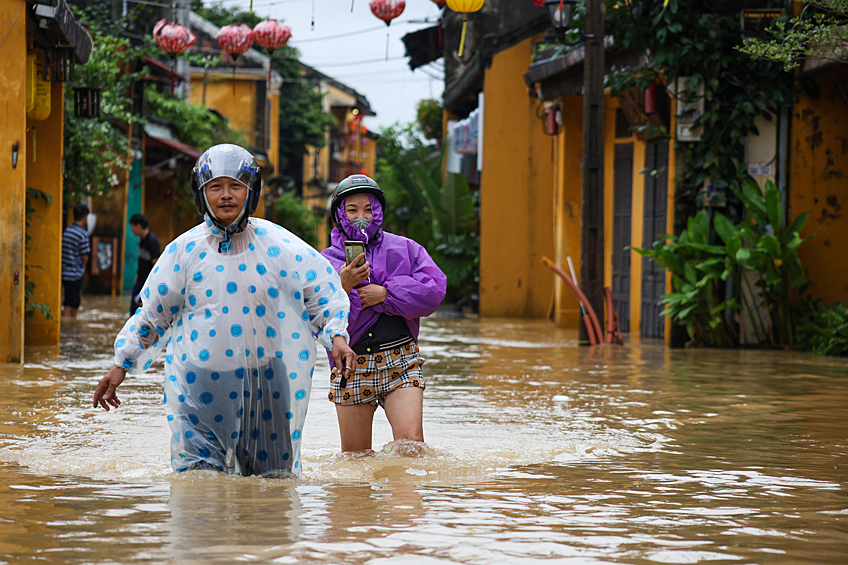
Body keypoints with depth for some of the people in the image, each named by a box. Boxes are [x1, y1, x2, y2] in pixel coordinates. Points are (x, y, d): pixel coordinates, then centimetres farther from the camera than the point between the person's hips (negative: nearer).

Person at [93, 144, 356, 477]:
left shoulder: (277, 244, 0)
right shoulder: (185, 250, 3)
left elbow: (323, 290, 6)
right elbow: (152, 314, 11)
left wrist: (336, 336, -9)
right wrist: (121, 366, 10)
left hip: (265, 381, 0)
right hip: (200, 384, 0)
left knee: (275, 476, 9)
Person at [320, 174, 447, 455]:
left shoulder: (404, 248, 9)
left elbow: (434, 290, -5)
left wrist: (385, 294, -10)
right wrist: (343, 287, -21)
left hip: (400, 361, 0)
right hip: (352, 366, 0)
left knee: (411, 444, -18)